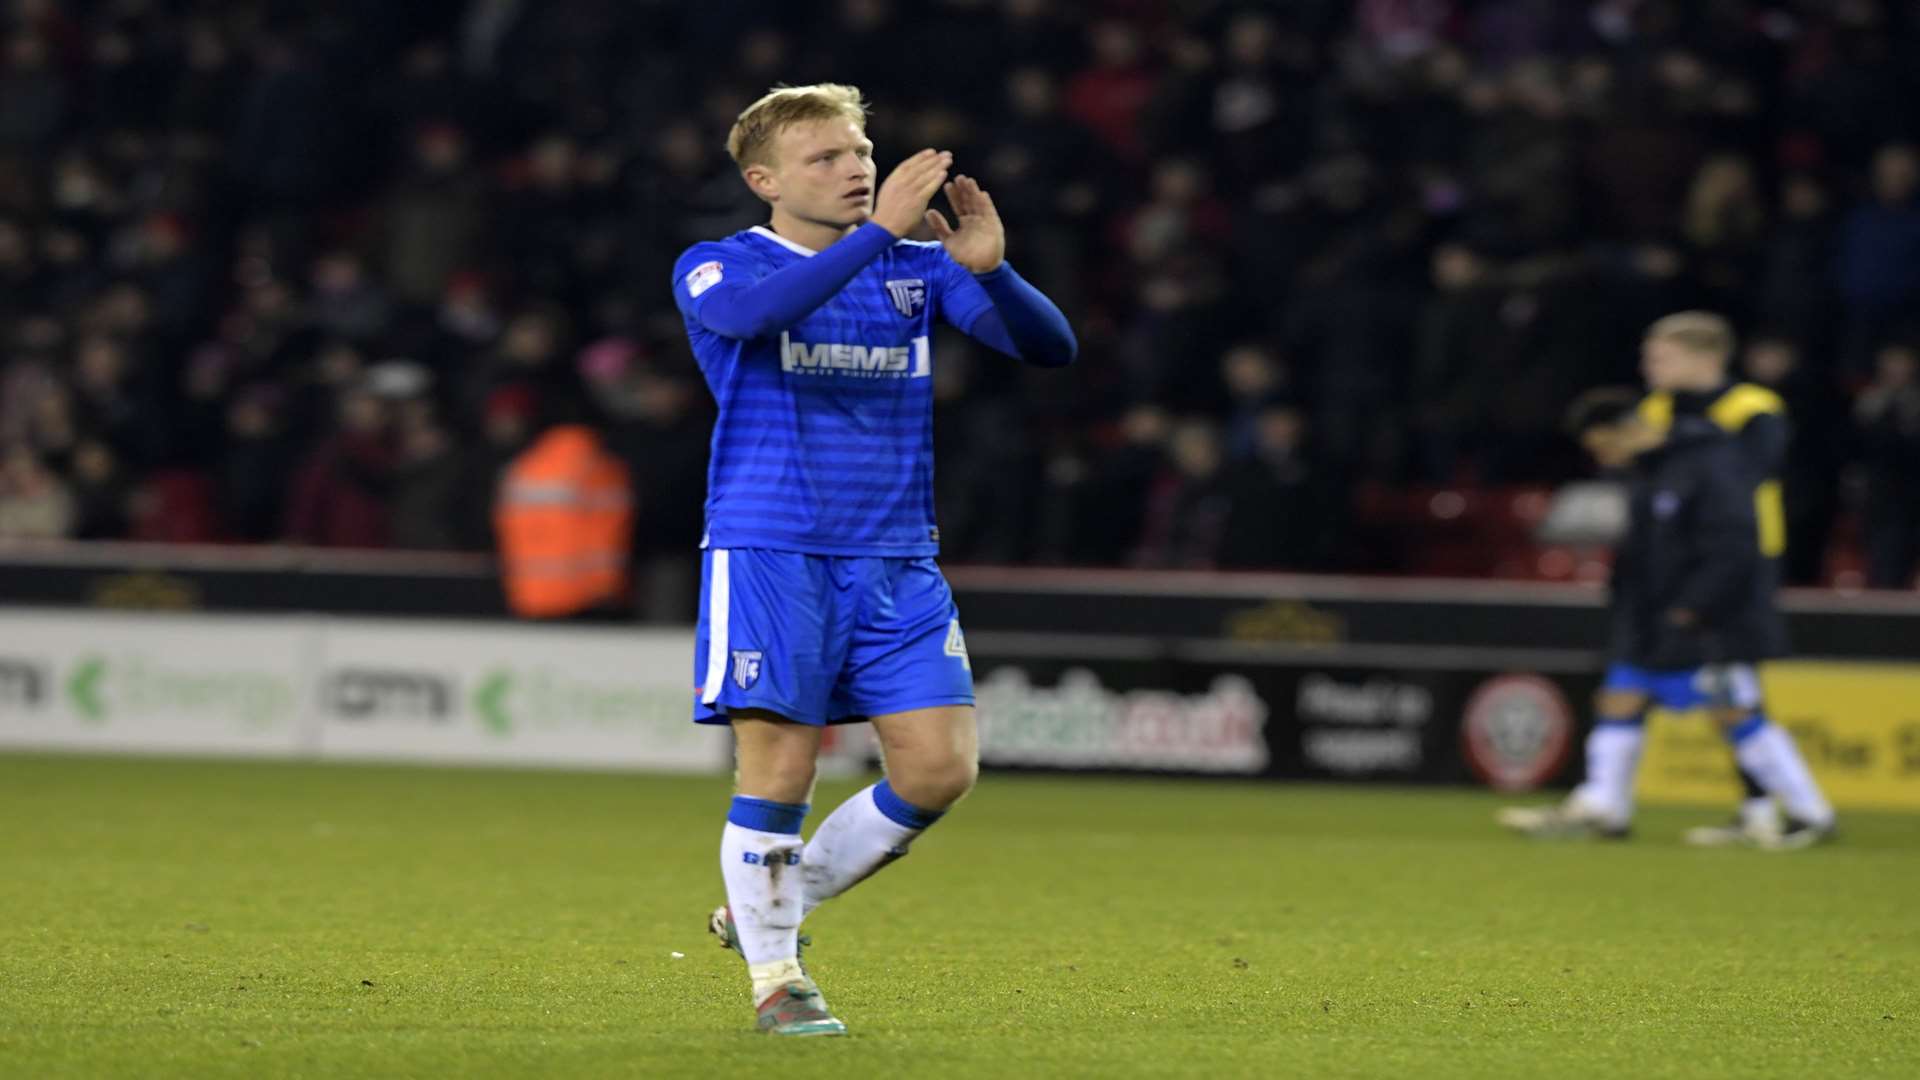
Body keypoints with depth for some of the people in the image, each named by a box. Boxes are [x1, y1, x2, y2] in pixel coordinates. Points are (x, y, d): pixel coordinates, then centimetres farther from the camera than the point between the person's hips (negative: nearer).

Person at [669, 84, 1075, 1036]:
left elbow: (1050, 347, 0)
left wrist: (988, 269, -19)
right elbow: (755, 313, -27)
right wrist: (879, 229, -32)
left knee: (941, 767, -4)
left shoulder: (917, 270, 10)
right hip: (769, 556, -4)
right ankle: (774, 976, 10)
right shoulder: (717, 269, -1)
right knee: (778, 773, -7)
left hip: (896, 564, 4)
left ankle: (780, 905, 16)